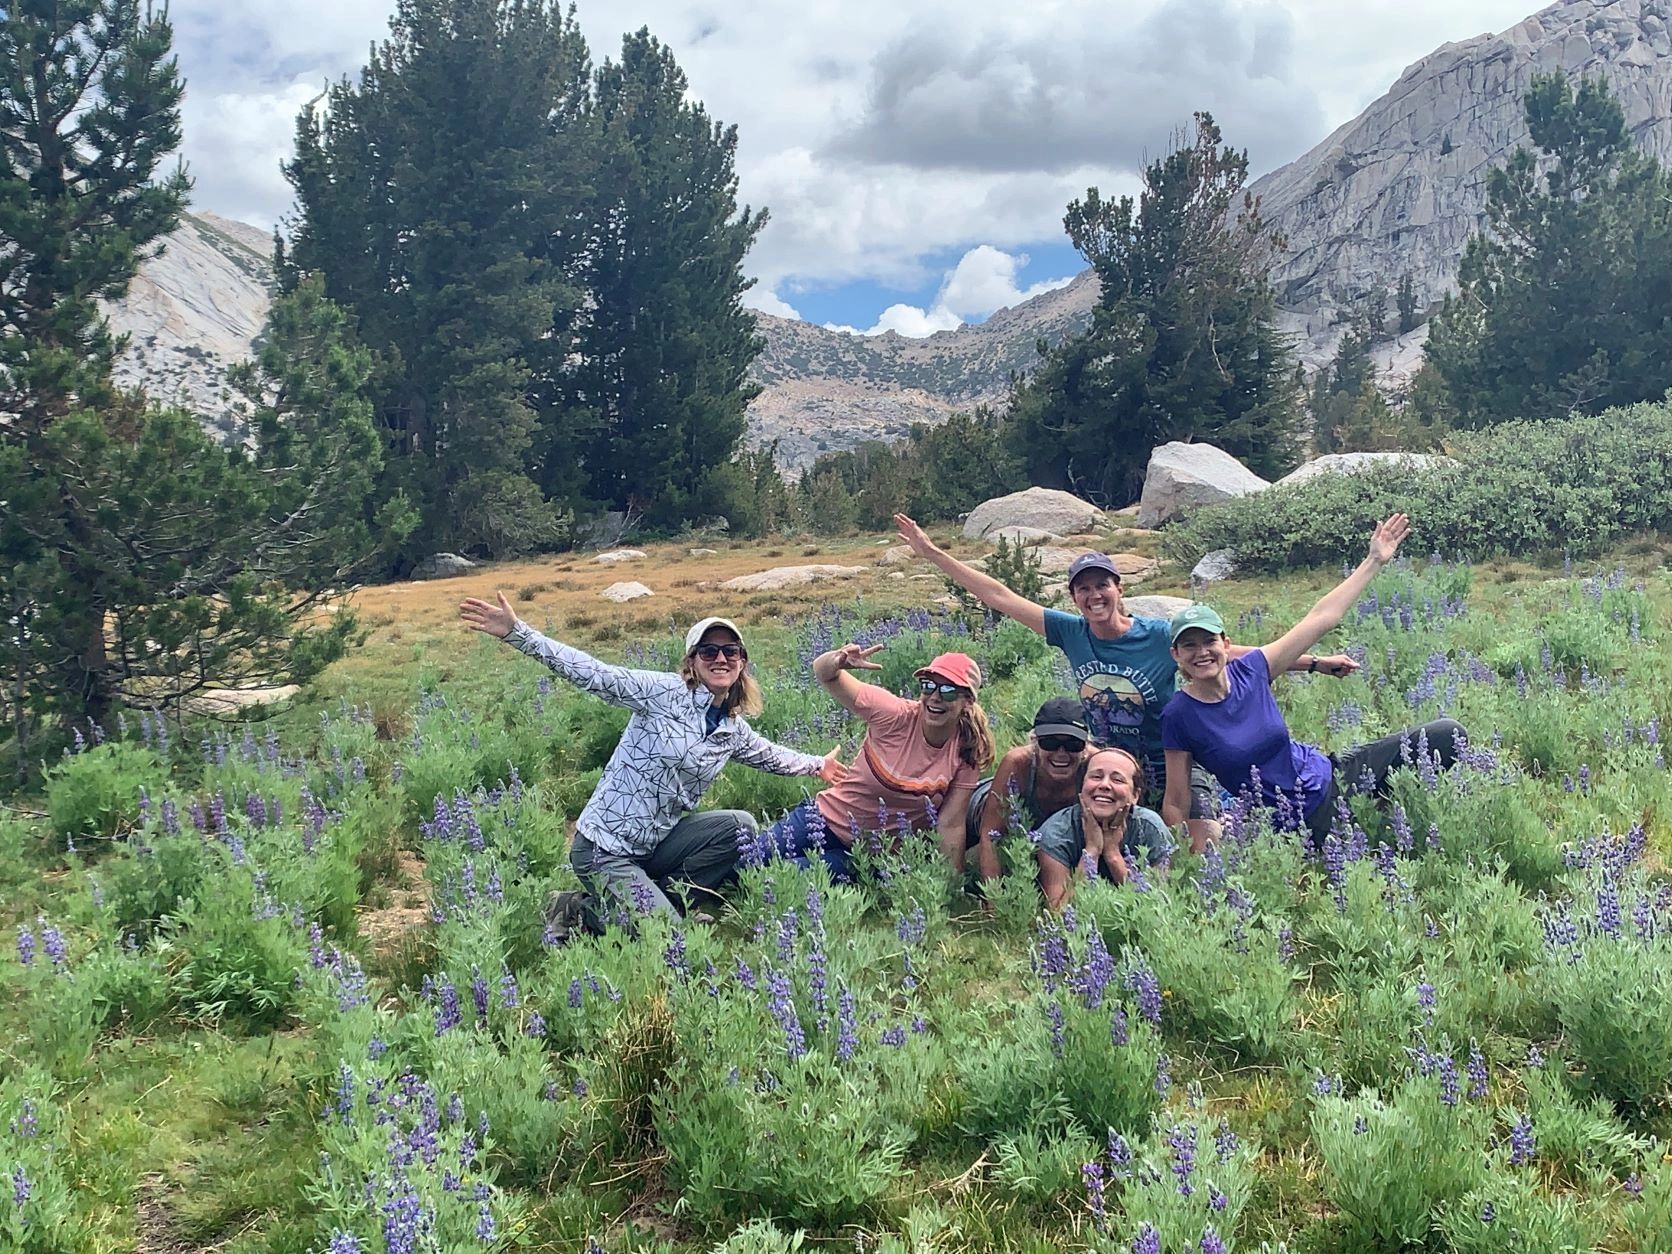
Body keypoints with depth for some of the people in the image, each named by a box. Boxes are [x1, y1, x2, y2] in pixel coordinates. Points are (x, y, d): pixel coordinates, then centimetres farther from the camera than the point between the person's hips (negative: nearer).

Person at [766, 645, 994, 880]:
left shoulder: (967, 752, -14)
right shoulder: (895, 715, -18)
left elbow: (951, 826, -11)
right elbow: (823, 672, -16)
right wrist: (839, 661, -39)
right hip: (826, 819, 0)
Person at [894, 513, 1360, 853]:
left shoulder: (1160, 635, -15)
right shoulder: (1071, 632, -9)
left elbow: (1237, 655, -9)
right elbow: (999, 597, -7)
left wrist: (1314, 662, -12)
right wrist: (931, 553, -8)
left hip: (1172, 767, -3)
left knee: (1203, 852, -13)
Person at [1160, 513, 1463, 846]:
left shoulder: (1249, 671, -7)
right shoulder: (1179, 716, -16)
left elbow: (1321, 618, -1)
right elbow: (1175, 806, -10)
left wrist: (1374, 561, 0)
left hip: (1332, 778, 5)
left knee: (1448, 736, 2)